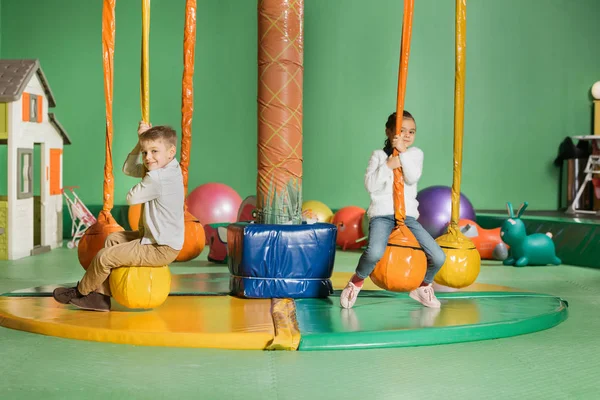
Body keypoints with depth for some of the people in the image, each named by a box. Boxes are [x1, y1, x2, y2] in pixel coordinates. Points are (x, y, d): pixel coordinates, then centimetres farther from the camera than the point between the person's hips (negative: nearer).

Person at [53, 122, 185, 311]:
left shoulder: (156, 178, -26)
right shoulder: (170, 168, 5)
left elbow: (131, 198, -13)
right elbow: (129, 168, 14)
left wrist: (143, 178, 3)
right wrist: (141, 142, 2)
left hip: (161, 249, -11)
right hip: (162, 240, 11)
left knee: (105, 256, -6)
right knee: (113, 239, 23)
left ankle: (80, 292, 21)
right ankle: (101, 296, 22)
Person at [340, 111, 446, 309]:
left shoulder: (415, 153, 11)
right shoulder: (379, 155, 7)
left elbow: (413, 178, -8)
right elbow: (370, 185, -6)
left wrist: (403, 152, -11)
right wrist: (388, 165, -11)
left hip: (408, 215, 3)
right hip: (382, 214, -3)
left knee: (439, 258, -10)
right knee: (375, 252, -35)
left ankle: (422, 287, 21)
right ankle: (355, 283, -5)